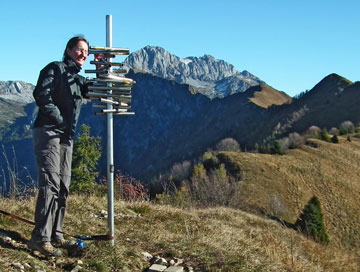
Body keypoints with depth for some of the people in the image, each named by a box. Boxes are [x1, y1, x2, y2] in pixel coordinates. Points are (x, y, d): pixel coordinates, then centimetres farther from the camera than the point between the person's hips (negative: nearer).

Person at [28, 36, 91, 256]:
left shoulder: (79, 79, 21)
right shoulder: (55, 68, -3)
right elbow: (41, 94, -15)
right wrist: (60, 120, -15)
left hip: (66, 137, 9)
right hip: (48, 132, -9)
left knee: (63, 187, 8)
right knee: (50, 184, -15)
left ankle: (55, 235, 16)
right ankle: (41, 238, -14)